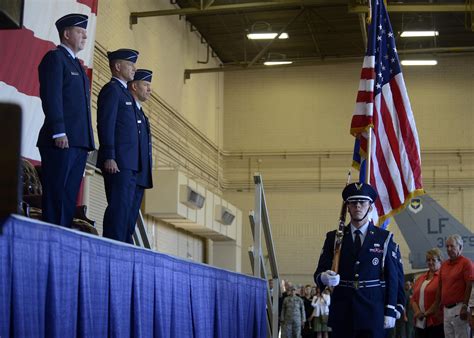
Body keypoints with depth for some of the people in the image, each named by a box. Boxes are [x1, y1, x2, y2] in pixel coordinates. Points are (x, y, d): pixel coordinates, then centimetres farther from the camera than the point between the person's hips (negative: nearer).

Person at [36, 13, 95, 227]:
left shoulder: (77, 64, 26)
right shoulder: (55, 58, -1)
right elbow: (51, 97, -11)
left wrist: (87, 141, 14)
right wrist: (59, 132, -19)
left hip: (79, 143, 8)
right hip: (61, 141, -8)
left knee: (69, 199, 5)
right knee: (56, 197, -9)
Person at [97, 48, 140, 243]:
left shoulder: (123, 92, 24)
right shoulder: (112, 89, -5)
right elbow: (105, 125, -14)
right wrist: (109, 157, -22)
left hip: (129, 163, 10)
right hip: (117, 161, -10)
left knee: (125, 209, 8)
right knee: (118, 207, -12)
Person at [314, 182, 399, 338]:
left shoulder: (384, 238, 6)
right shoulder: (333, 238, 9)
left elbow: (392, 278, 4)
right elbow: (319, 273, 4)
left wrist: (390, 311, -3)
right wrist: (324, 278, -20)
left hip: (373, 314, -1)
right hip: (342, 315, 1)